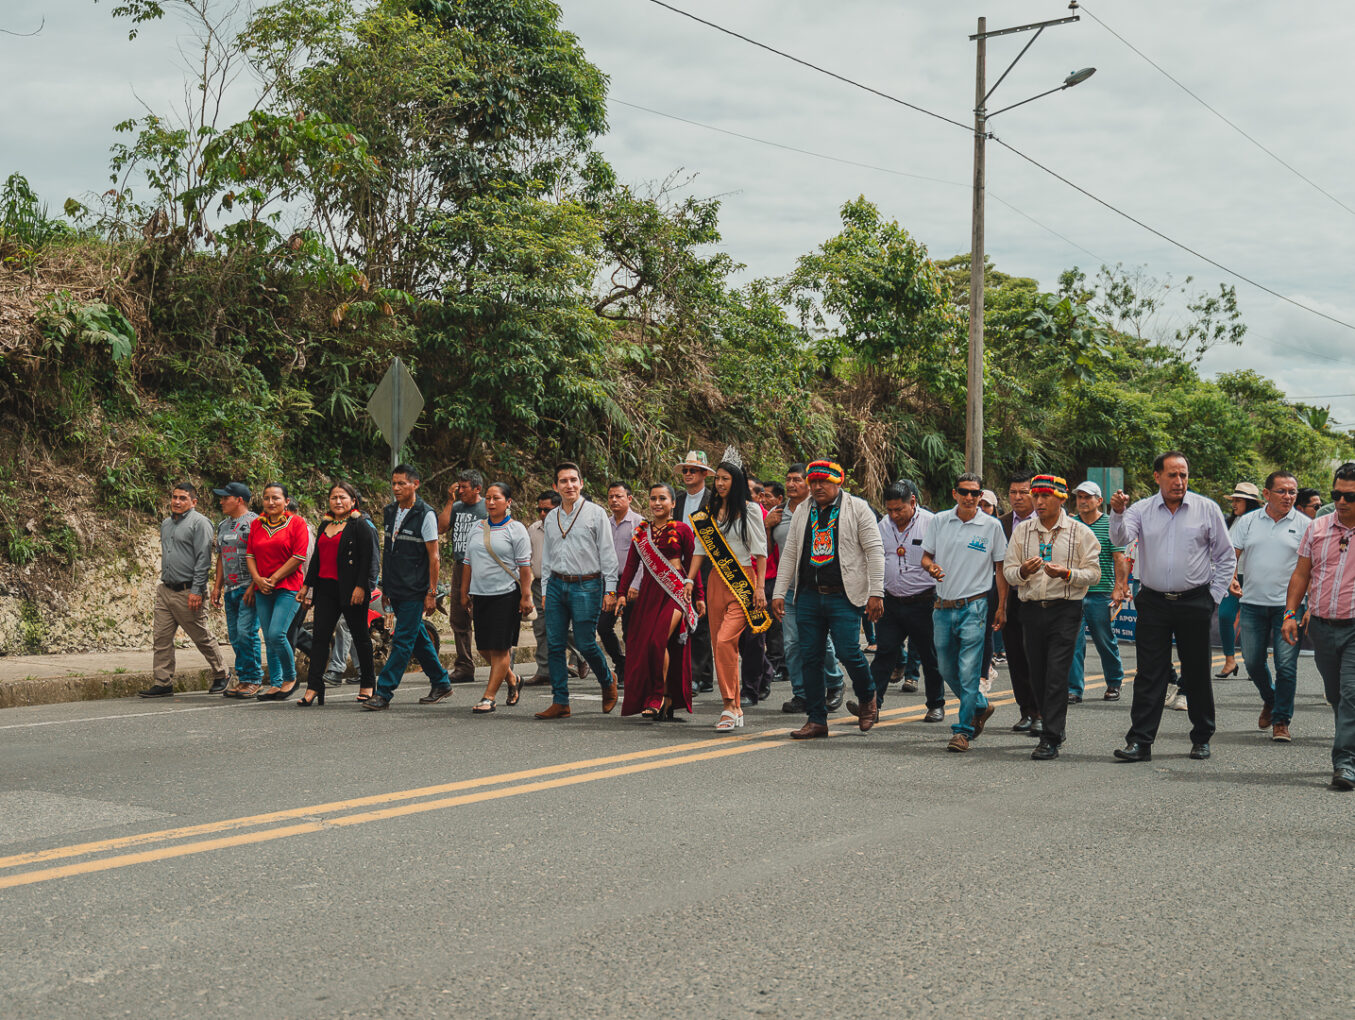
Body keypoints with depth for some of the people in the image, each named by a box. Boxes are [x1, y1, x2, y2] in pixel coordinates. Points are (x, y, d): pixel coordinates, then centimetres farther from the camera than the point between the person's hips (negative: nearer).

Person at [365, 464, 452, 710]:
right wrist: (384, 588, 16)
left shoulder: (426, 515, -9)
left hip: (415, 592, -7)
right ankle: (441, 683, 26)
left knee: (403, 641, -7)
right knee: (418, 637, 14)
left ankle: (384, 692, -7)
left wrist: (432, 593, -12)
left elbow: (433, 557, -10)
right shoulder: (389, 513, 11)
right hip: (396, 591, 7)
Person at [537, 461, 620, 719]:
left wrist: (609, 590, -6)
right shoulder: (551, 518, 13)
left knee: (585, 644, -5)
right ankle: (560, 702, 5)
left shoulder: (596, 513, -1)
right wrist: (545, 591, 14)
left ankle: (608, 681, 24)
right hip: (557, 585, 5)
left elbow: (607, 553, -2)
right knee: (554, 644, 0)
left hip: (586, 586, -5)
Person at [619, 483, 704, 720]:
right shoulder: (641, 531, 12)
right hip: (648, 592, 5)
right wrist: (621, 593, 6)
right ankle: (667, 703, 10)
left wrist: (699, 596, 5)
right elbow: (631, 565, 13)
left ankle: (660, 697, -5)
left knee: (659, 641, -19)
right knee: (641, 645, 0)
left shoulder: (682, 530, 2)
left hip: (676, 591, -5)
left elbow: (693, 565, 5)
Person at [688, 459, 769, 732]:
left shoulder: (749, 512, -1)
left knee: (725, 640, -19)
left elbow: (760, 551, -2)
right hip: (716, 581, 6)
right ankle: (735, 709, 13)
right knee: (719, 645, 4)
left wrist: (760, 587, -10)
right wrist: (688, 580, 3)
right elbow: (701, 549, 14)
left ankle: (729, 706, -13)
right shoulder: (708, 513, 13)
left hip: (743, 581, -5)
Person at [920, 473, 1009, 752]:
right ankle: (981, 707, 35)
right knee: (947, 670, 13)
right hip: (943, 606, 4)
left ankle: (963, 730, -1)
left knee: (968, 671, -8)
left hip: (973, 606, -4)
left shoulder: (992, 526, -2)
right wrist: (931, 567, -13)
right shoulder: (939, 521, 5)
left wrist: (1001, 607, 0)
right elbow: (925, 557, 11)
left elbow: (1001, 568, 4)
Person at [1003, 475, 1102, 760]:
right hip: (1031, 610, 4)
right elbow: (1008, 570, 8)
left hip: (1065, 610, -4)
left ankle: (1050, 740, -10)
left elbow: (1093, 573, -1)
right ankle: (1056, 728, 27)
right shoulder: (1021, 531, 10)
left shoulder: (1080, 532, 2)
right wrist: (1023, 571, -14)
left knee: (1057, 674, -11)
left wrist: (1066, 574, -18)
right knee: (1038, 675, 8)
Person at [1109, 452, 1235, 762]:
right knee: (1149, 674, -1)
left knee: (1197, 674, 6)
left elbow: (1226, 558, 8)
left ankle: (1202, 739, 20)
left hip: (1194, 604, 0)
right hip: (1153, 603, 1)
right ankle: (1140, 742, 0)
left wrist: (1214, 597, 1)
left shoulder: (1207, 509, 3)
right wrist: (1117, 514, -30)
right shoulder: (1142, 510, 5)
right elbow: (1120, 538, -11)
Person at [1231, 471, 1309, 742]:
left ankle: (1281, 720, 7)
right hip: (1252, 604, 3)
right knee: (1253, 662, 9)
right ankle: (1270, 701, 36)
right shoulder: (1248, 522, 7)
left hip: (1288, 606, -2)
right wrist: (1231, 578, -11)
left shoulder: (1304, 525, 2)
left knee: (1286, 665, -5)